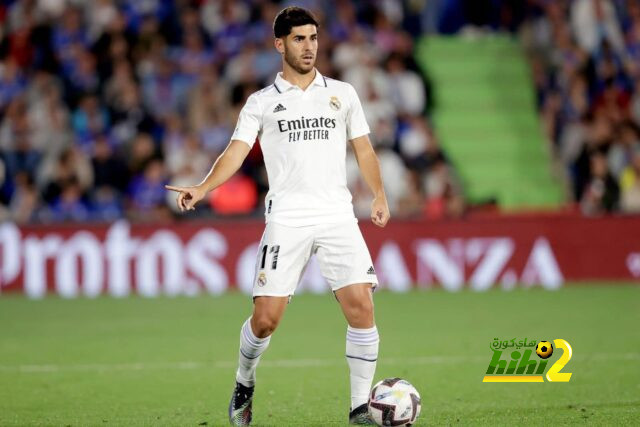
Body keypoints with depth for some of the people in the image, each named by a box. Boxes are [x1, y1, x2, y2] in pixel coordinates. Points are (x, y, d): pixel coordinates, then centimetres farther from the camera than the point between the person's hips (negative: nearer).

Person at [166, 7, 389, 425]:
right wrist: (202, 189, -16)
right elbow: (236, 153, -1)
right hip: (287, 220, -1)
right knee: (265, 318, -6)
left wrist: (380, 196, 10)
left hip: (338, 216, 1)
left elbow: (364, 148, 18)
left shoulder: (342, 93, 13)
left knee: (361, 305, -13)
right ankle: (244, 384, 24)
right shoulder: (262, 102, 8)